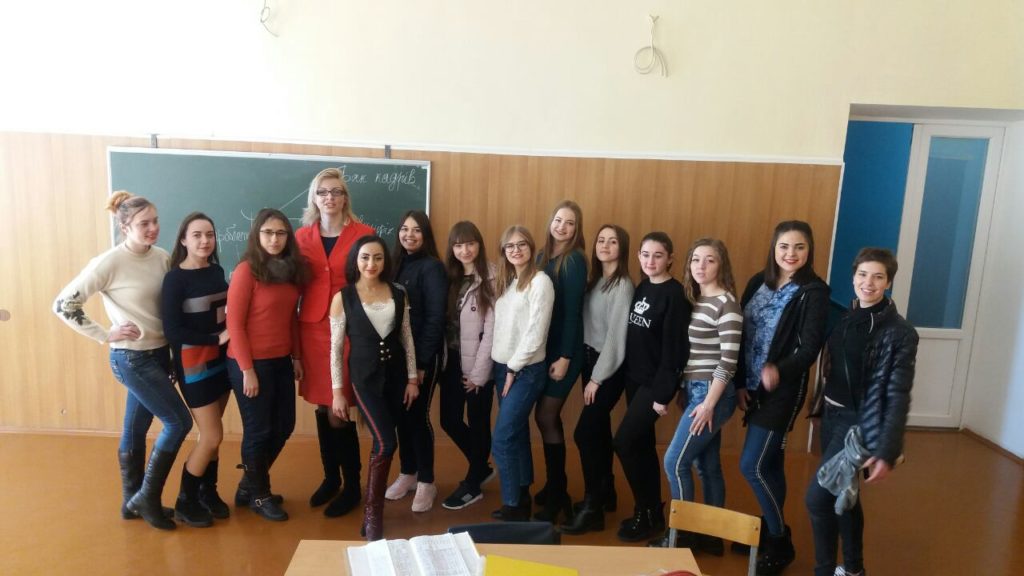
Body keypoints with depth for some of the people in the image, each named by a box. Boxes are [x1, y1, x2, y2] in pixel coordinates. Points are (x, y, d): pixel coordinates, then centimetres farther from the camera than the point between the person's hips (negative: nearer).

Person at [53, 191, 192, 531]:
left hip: (159, 354, 6)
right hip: (132, 359, -6)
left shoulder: (162, 257, 2)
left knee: (136, 429, 16)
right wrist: (105, 335, -14)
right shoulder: (110, 262, -16)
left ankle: (134, 502, 30)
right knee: (179, 422, -7)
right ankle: (147, 497, 10)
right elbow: (64, 304, -14)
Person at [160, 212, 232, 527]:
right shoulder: (175, 278, -14)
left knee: (210, 434, 14)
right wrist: (217, 338, -18)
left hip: (221, 360, 5)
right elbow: (172, 331, -17)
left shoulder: (216, 271, 4)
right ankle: (185, 502, 17)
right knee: (212, 436, -2)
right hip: (193, 364, -5)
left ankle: (208, 492, 30)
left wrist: (231, 328, -6)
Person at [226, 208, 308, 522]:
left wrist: (297, 356, 9)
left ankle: (248, 486, 34)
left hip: (282, 362, 7)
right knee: (258, 431, 6)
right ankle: (259, 495, 27)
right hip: (252, 363, -7)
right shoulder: (246, 270, -12)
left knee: (283, 427, 14)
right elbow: (234, 323, -13)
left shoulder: (291, 270, 6)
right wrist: (247, 369, -15)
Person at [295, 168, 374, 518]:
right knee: (321, 407, 12)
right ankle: (330, 477, 30)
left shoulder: (363, 234, -2)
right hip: (312, 328, 4)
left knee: (340, 410, -2)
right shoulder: (302, 236, 8)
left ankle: (352, 486, 15)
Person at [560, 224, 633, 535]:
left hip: (609, 368, -7)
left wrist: (598, 378, -15)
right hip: (590, 360, 7)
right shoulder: (595, 280, 9)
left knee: (584, 433, -7)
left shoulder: (623, 286, -14)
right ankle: (605, 492, 31)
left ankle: (593, 508, 5)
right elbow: (588, 326, 7)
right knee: (599, 429, 15)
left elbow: (616, 337, -17)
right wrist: (590, 371, 1)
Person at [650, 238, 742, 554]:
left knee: (675, 462, -5)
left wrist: (709, 404, -18)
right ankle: (712, 535, 24)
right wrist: (684, 393, 12)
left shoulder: (726, 304, -14)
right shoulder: (694, 300, 10)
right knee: (707, 465, 13)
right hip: (695, 391, 8)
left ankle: (682, 535, 10)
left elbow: (728, 360, -18)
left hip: (712, 394, -8)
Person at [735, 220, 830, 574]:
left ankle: (781, 542, 14)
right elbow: (743, 335, 6)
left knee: (753, 466, -6)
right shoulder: (758, 282, 6)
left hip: (783, 390, -5)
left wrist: (779, 370, -34)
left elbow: (810, 347, -16)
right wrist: (739, 383, 1)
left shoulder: (813, 292, -10)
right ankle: (768, 530, 33)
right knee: (769, 463, 16)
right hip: (753, 388, 5)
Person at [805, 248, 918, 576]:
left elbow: (898, 397, -16)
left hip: (859, 424, -6)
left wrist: (886, 452, -20)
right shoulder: (844, 318, 5)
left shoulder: (899, 333, -13)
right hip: (832, 416, 6)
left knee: (818, 497, -11)